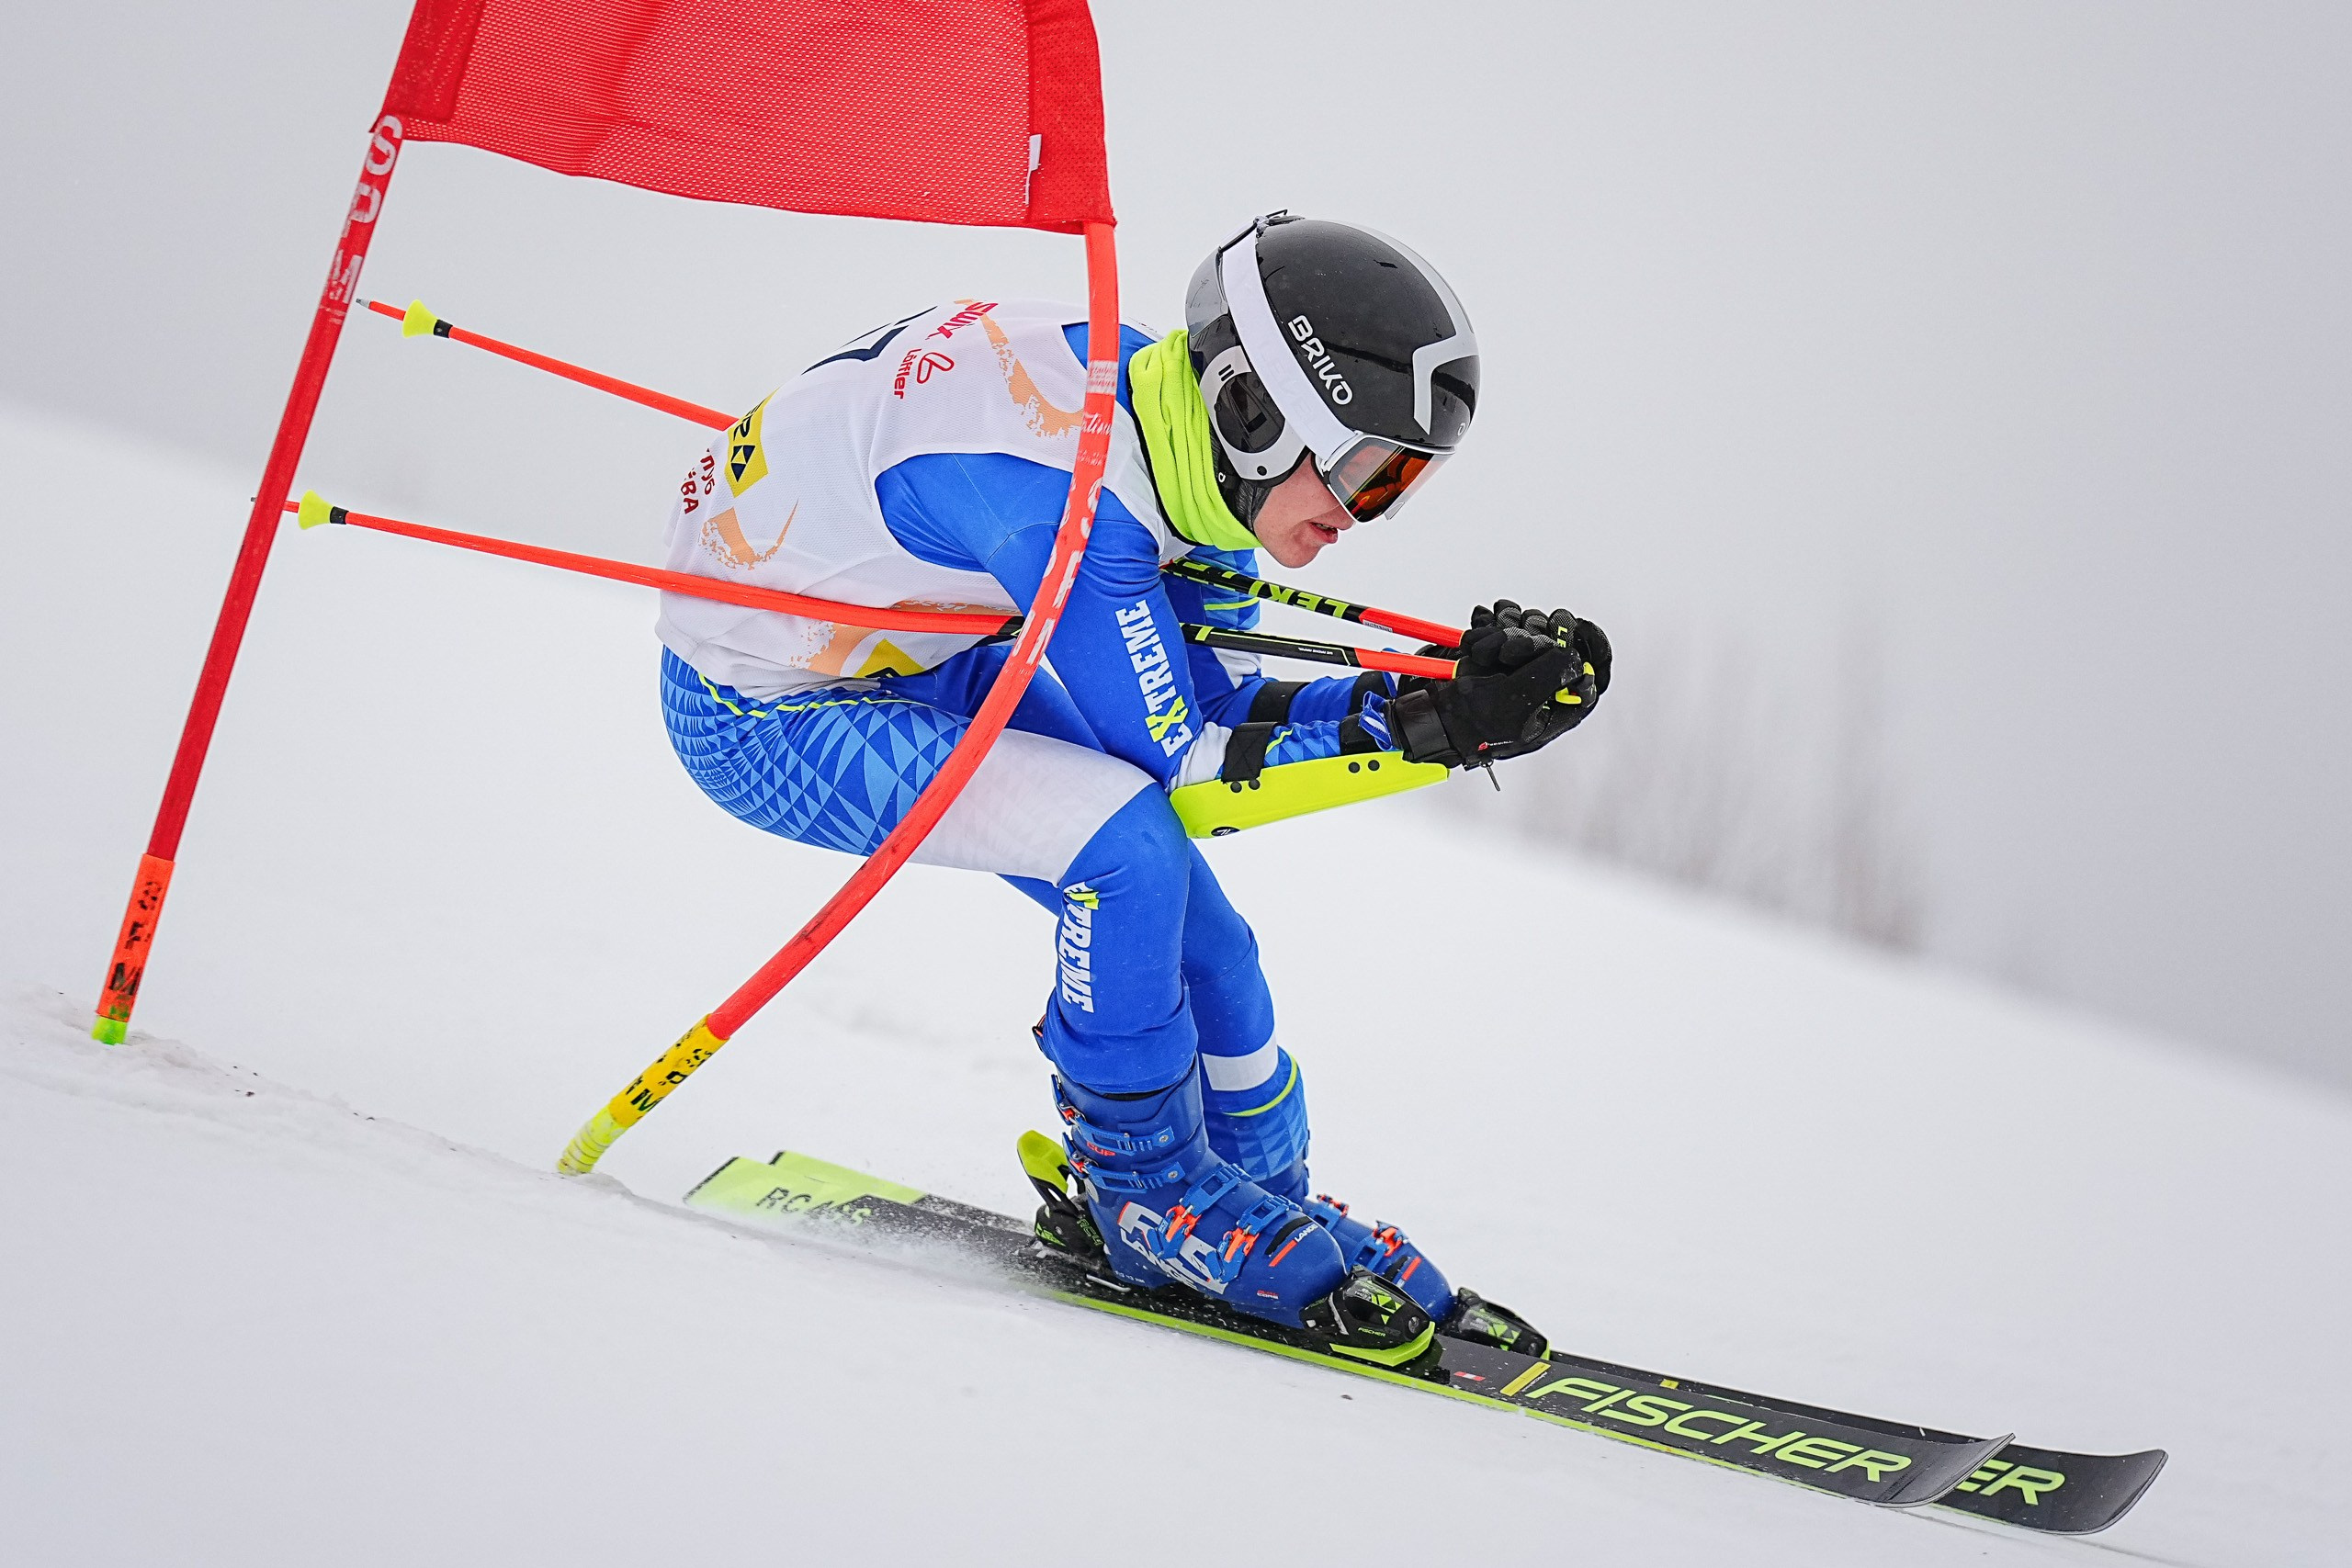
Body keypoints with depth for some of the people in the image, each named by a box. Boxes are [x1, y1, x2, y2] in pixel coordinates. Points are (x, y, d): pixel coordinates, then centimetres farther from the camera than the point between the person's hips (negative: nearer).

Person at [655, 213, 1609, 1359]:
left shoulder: (1190, 438, -8)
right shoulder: (1070, 492, -35)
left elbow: (1212, 707, -3)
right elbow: (1185, 772, -27)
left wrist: (1447, 696, -14)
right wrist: (1432, 733, -29)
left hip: (905, 659, 9)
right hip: (754, 708, -9)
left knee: (1174, 909, 5)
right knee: (1126, 847, -23)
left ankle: (1260, 1196, 23)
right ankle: (1152, 1201, -4)